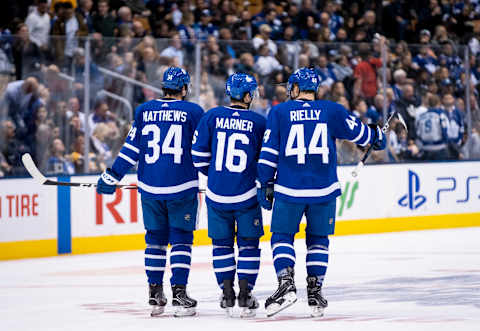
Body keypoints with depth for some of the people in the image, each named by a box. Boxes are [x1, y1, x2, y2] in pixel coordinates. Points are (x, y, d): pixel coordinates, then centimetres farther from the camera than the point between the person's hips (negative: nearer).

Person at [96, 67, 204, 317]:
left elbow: (130, 149, 5)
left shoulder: (144, 111, 5)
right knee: (181, 239, 4)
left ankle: (155, 296, 13)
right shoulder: (193, 112, -2)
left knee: (155, 238, 13)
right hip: (182, 188, -3)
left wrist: (111, 177, 13)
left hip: (150, 188, 3)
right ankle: (179, 293, -6)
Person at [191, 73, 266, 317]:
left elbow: (198, 154, 2)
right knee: (248, 243, 9)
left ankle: (227, 295, 10)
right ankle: (245, 295, 4)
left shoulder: (212, 117, -1)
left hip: (217, 194, 2)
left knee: (222, 243, 13)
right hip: (246, 194, -2)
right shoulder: (259, 122, -4)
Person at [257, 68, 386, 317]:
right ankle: (315, 292, 11)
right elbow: (358, 132, 13)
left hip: (289, 189, -1)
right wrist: (377, 137, 35)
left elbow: (268, 152, 1)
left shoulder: (279, 112, 3)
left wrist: (265, 184, 6)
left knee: (282, 236, 9)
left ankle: (286, 283, -10)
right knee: (318, 239, 14)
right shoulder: (332, 110, 4)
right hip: (324, 189, 1)